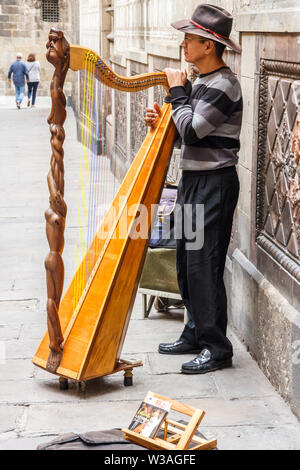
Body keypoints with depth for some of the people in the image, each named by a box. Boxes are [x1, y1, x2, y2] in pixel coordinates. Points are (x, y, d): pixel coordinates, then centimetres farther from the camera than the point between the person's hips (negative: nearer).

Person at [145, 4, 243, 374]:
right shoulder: (200, 81, 14)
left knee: (203, 265, -8)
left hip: (214, 184, -10)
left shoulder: (223, 85, -15)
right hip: (193, 180, 10)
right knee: (187, 262, 14)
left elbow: (192, 129, -23)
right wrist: (162, 121, 2)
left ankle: (217, 348, 1)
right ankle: (195, 334, 25)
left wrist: (177, 92, -10)